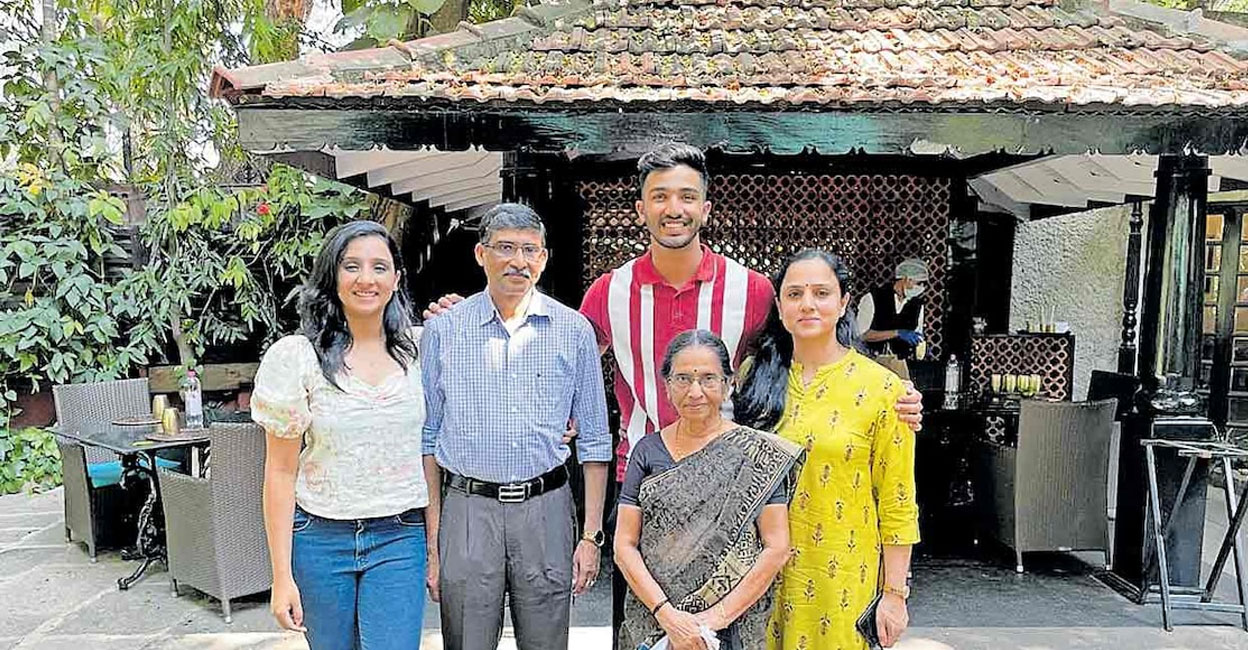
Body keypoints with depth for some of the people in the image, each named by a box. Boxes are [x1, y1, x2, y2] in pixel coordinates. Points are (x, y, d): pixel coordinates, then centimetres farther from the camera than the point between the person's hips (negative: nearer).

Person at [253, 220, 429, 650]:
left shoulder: (418, 347, 1)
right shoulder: (295, 356, -7)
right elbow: (281, 472, -4)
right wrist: (282, 576, -6)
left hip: (399, 539, 1)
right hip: (320, 538, -1)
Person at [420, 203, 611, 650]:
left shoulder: (574, 331, 3)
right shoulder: (443, 330, 3)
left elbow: (594, 441, 6)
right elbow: (427, 440, 5)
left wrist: (591, 535, 0)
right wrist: (431, 541, 1)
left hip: (545, 511, 0)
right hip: (467, 511, 0)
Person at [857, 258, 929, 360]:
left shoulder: (917, 305, 11)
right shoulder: (872, 298, -3)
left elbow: (917, 339, 18)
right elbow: (862, 335, -9)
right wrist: (897, 333, -14)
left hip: (902, 363, 3)